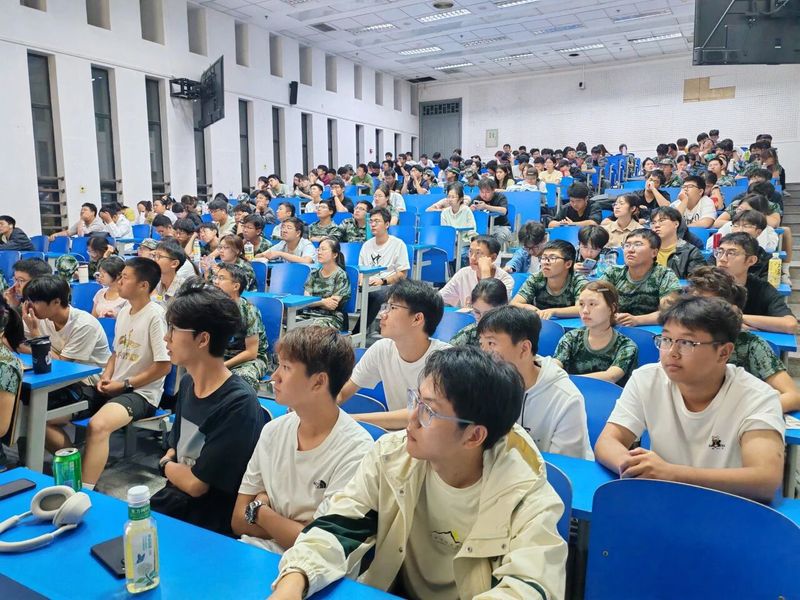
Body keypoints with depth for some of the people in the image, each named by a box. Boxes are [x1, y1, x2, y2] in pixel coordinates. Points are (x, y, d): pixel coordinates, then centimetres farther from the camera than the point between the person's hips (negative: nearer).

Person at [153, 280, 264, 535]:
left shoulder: (239, 404, -23)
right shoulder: (188, 383, 3)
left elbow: (197, 484, -17)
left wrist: (165, 465, 2)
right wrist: (171, 464, -6)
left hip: (208, 527, -7)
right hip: (173, 500, 7)